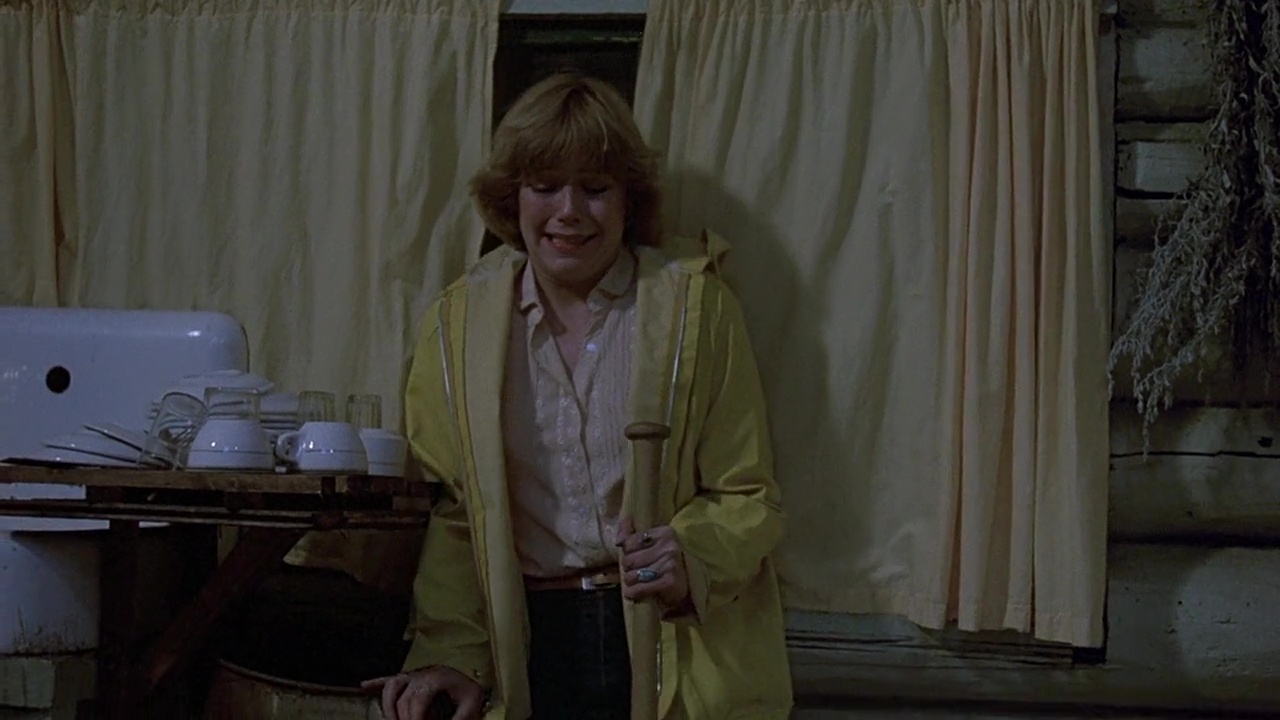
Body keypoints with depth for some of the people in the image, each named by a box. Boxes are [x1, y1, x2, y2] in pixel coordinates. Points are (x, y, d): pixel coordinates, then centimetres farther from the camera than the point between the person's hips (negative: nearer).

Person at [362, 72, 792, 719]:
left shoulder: (695, 304, -2)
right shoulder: (456, 324, 5)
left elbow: (748, 499, 0)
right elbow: (454, 512, 8)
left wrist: (691, 561, -19)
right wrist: (453, 653, -4)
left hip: (676, 648, -2)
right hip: (527, 639, 2)